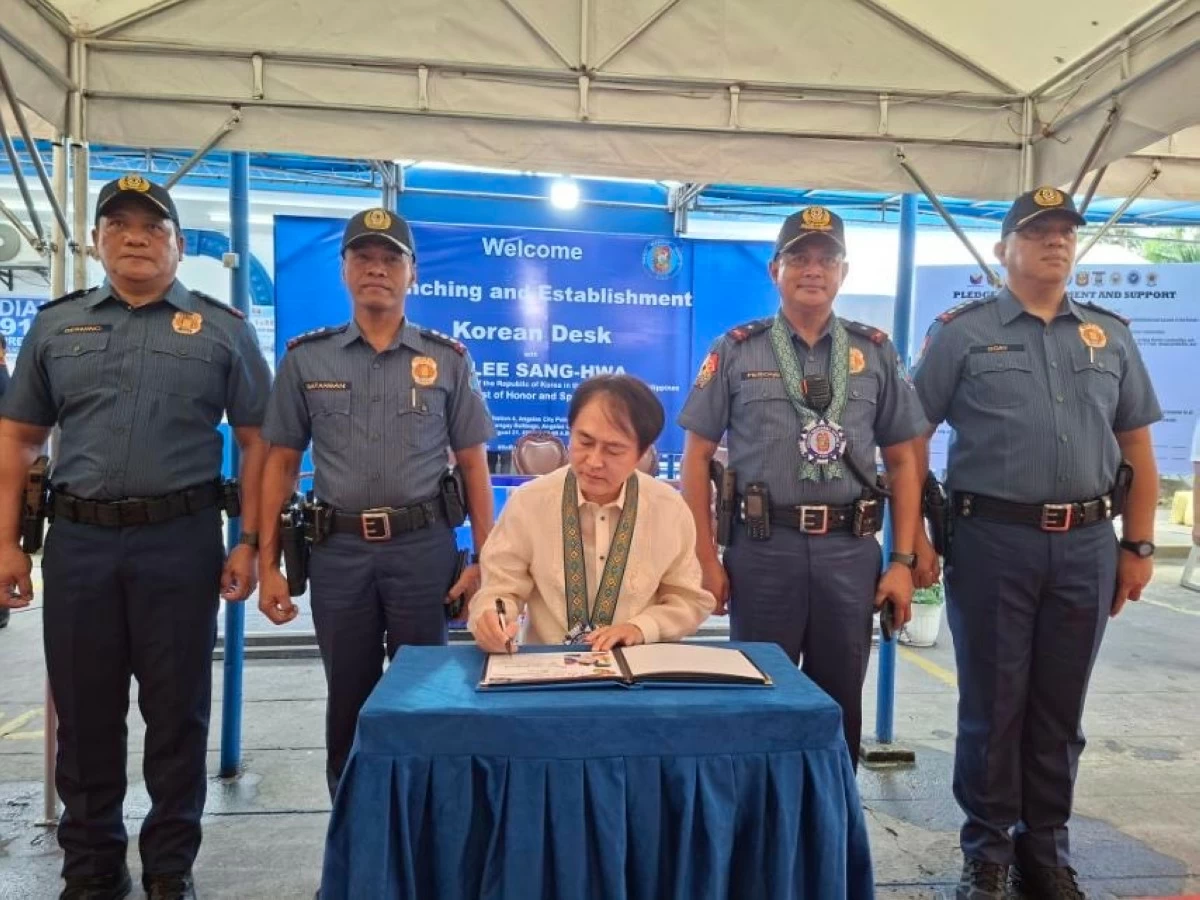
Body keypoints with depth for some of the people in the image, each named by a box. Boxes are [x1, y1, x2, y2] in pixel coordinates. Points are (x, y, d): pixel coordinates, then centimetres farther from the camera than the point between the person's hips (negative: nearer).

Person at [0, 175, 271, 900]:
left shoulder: (223, 328, 3)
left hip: (181, 540, -2)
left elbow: (255, 441, 0)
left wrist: (248, 542, -7)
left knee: (178, 711, 7)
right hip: (78, 540, 3)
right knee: (83, 710, 12)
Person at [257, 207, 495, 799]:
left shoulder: (447, 359, 3)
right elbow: (280, 465, 8)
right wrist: (268, 566, 2)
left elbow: (472, 464, 4)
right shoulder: (305, 358, 6)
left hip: (423, 546, -1)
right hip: (339, 549, 1)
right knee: (348, 699, 14)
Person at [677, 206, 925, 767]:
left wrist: (902, 561, 3)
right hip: (763, 548, -2)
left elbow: (902, 460, 9)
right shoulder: (736, 351, 1)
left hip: (850, 552, 2)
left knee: (840, 704, 15)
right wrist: (706, 560, -4)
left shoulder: (876, 353, 8)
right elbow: (697, 457, 0)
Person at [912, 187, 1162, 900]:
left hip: (1087, 546, 4)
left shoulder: (1112, 335, 12)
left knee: (1060, 708, 14)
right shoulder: (962, 331, 0)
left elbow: (1137, 448, 14)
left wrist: (1139, 546, 9)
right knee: (992, 704, 6)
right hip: (992, 540, -3)